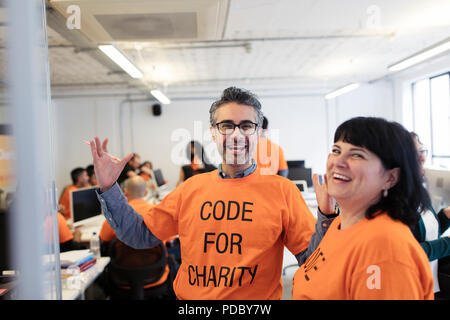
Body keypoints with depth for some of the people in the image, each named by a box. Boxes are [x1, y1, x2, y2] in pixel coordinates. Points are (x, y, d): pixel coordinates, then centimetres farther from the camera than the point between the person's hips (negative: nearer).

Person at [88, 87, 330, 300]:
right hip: (189, 296, 3)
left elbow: (313, 258, -10)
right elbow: (141, 235, 4)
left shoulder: (282, 190, -9)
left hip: (260, 296, -2)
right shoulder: (192, 188, -1)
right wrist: (109, 189, -2)